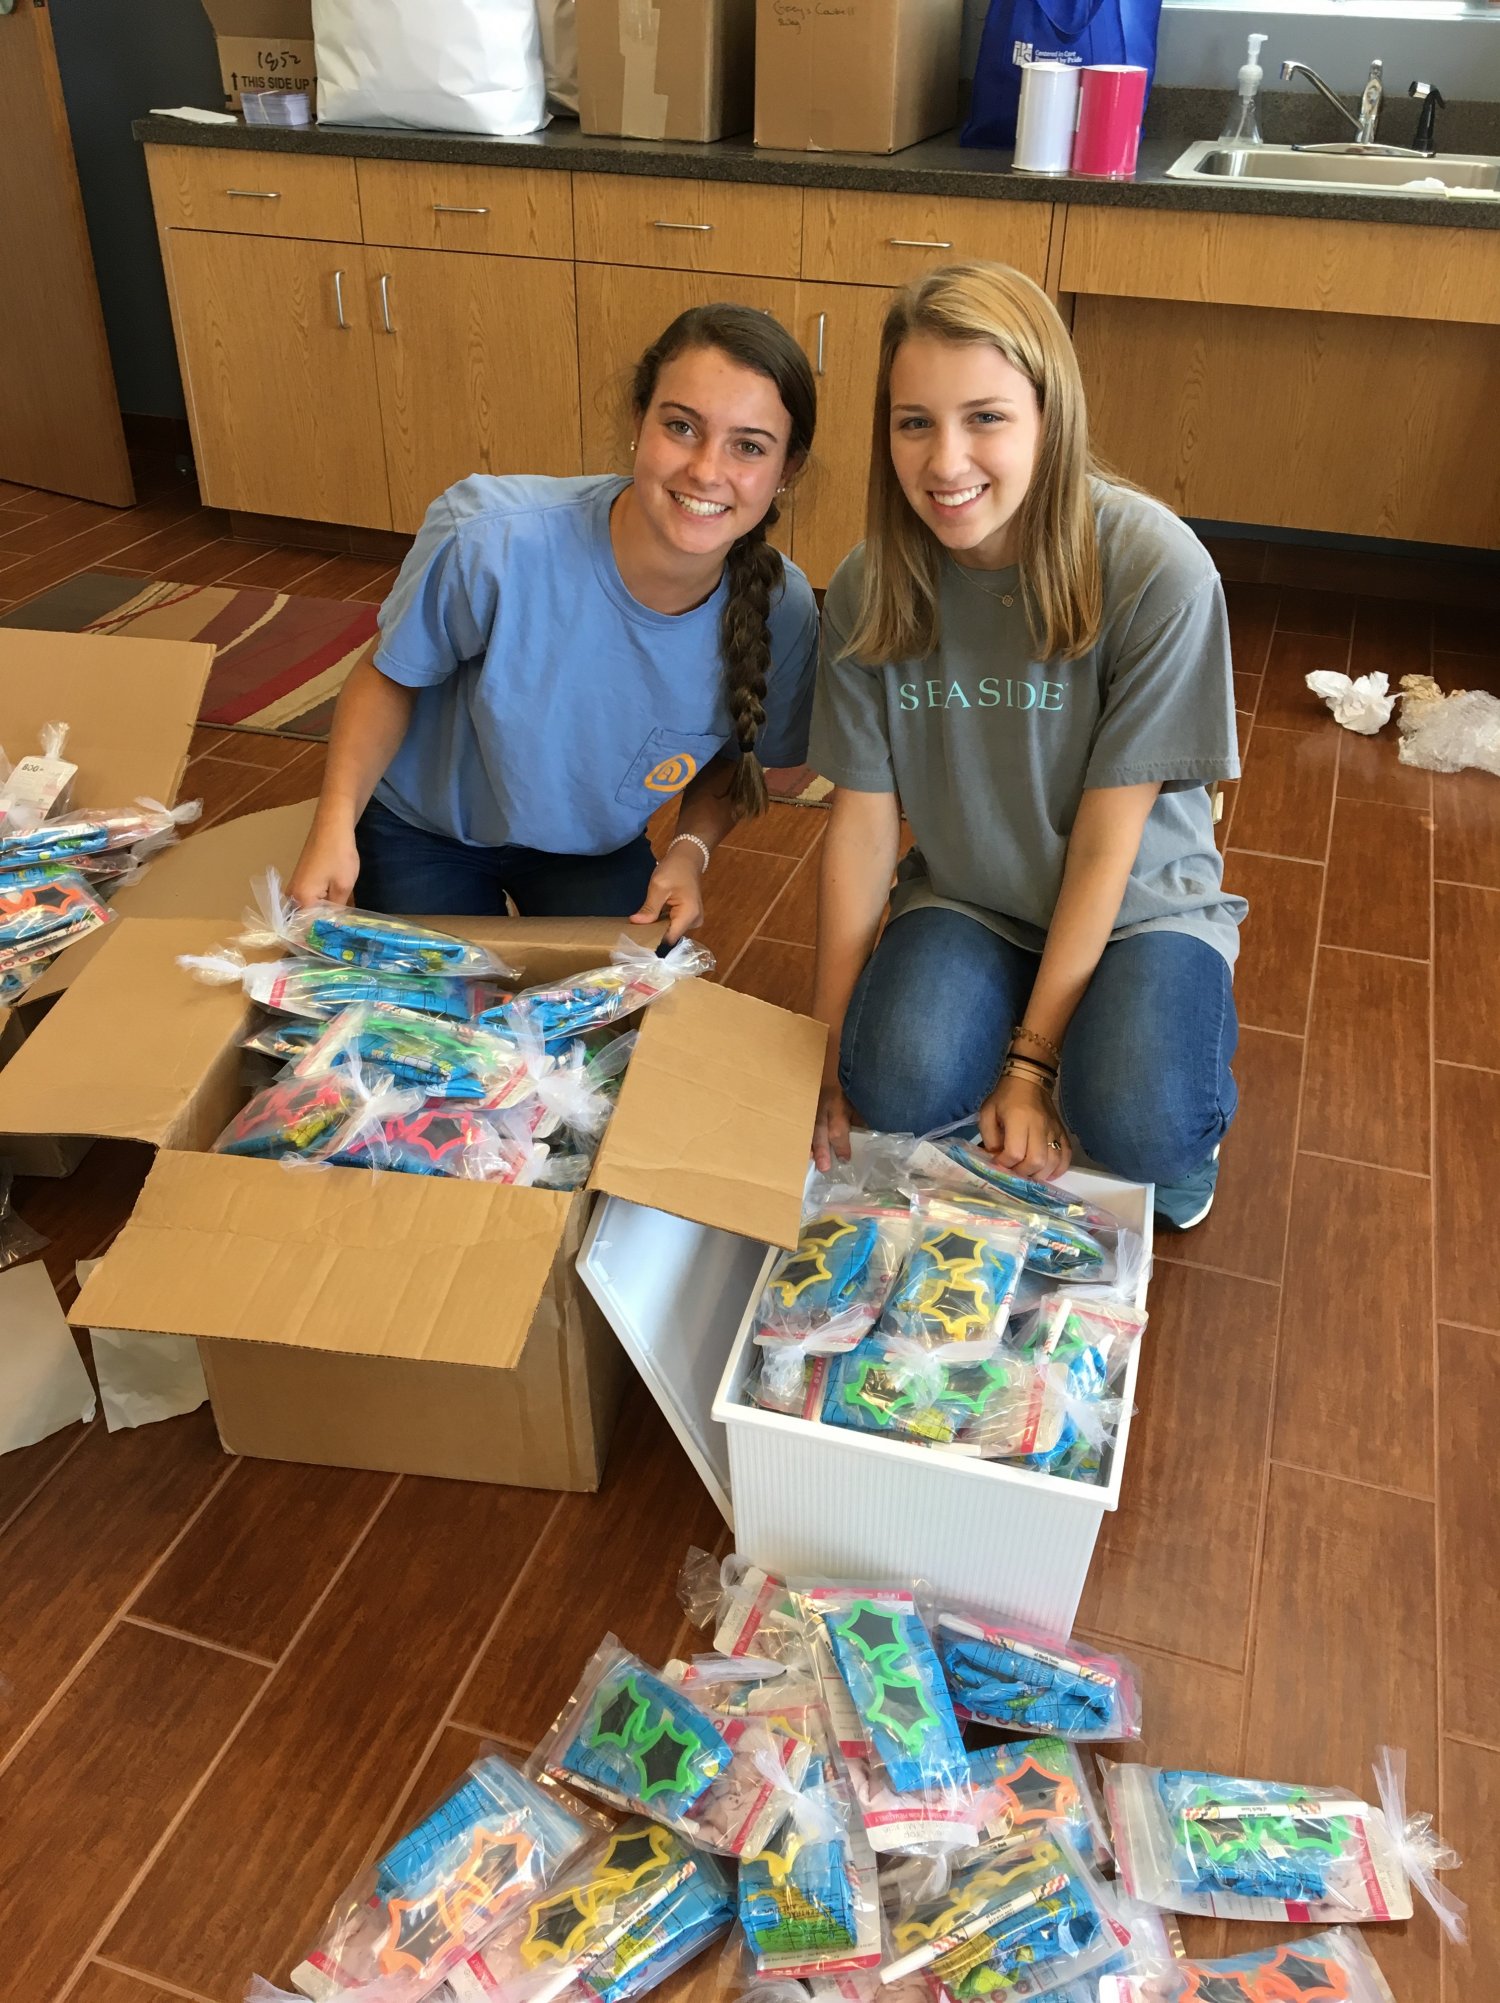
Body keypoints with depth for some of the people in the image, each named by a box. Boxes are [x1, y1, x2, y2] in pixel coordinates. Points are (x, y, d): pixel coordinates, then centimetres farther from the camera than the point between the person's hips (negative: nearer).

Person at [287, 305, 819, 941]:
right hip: (427, 831, -1)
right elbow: (390, 677, -14)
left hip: (597, 849, 2)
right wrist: (335, 823, -26)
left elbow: (736, 756, -1)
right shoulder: (490, 541, -34)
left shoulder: (783, 614, -24)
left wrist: (691, 849, -19)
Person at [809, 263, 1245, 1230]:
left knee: (1144, 1132, -28)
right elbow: (864, 820, -8)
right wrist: (833, 1051, -8)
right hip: (968, 899, 2)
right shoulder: (871, 588, -11)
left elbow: (1106, 840, -19)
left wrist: (1032, 1058, -17)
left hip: (1137, 902, -2)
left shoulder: (1157, 572, -22)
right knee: (899, 1086, -27)